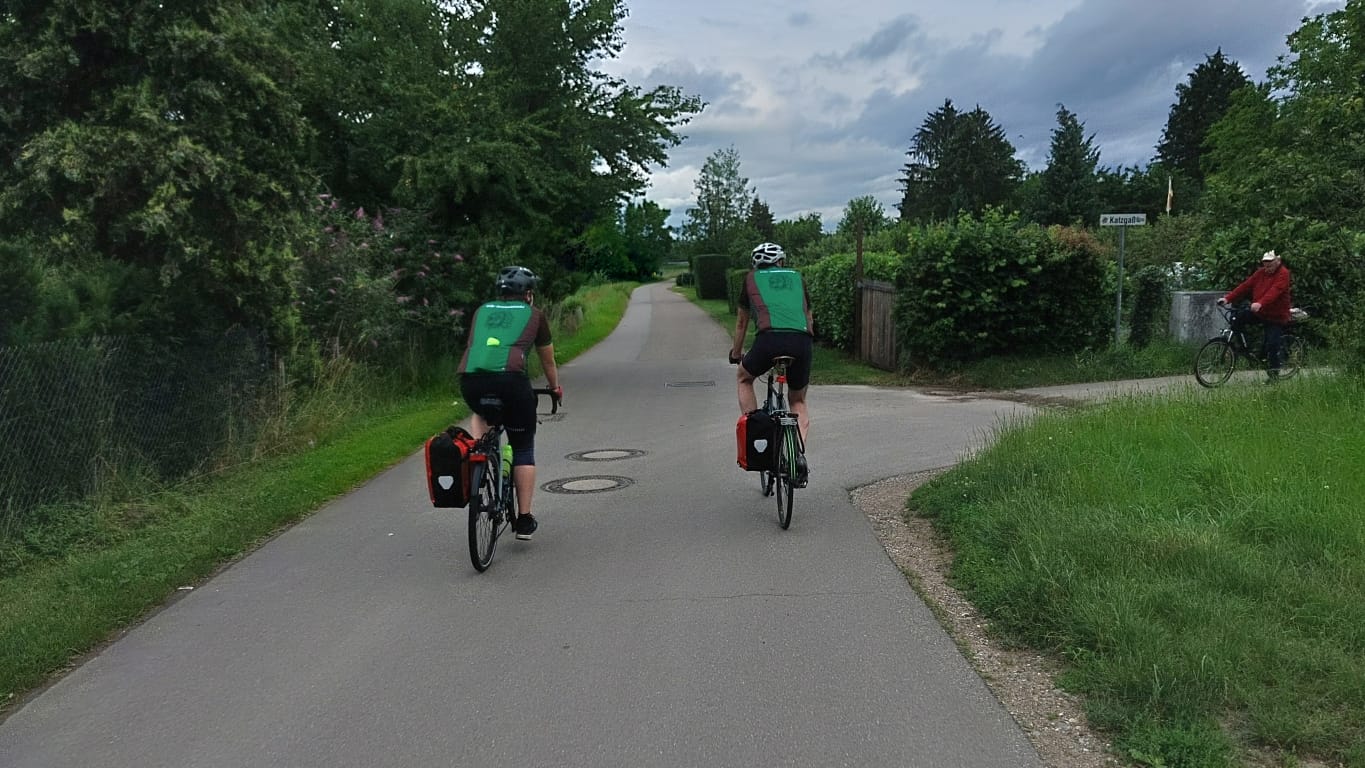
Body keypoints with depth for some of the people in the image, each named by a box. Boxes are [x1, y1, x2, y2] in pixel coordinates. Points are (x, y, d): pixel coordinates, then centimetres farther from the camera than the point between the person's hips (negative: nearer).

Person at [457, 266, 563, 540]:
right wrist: (556, 388, 52)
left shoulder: (482, 311, 29)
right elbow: (548, 361, 34)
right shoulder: (534, 315, 22)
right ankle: (524, 520, 16)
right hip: (510, 379, -3)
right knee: (523, 449, 15)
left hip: (470, 379, 3)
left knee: (481, 414, 38)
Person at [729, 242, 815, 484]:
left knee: (744, 379, 30)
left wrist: (736, 353, 48)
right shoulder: (796, 277, 30)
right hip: (801, 340, 2)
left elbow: (742, 321, 34)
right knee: (798, 401, 24)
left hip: (770, 337, -2)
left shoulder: (752, 278, 25)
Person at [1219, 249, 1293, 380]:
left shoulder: (1283, 274, -14)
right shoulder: (1261, 273, 6)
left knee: (1273, 344, -8)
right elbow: (1245, 286, -1)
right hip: (1259, 312, 6)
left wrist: (1260, 303, -48)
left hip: (1276, 316, -6)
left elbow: (1275, 290, -31)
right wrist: (1228, 298, -13)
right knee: (1238, 317, -10)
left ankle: (1273, 373, 8)